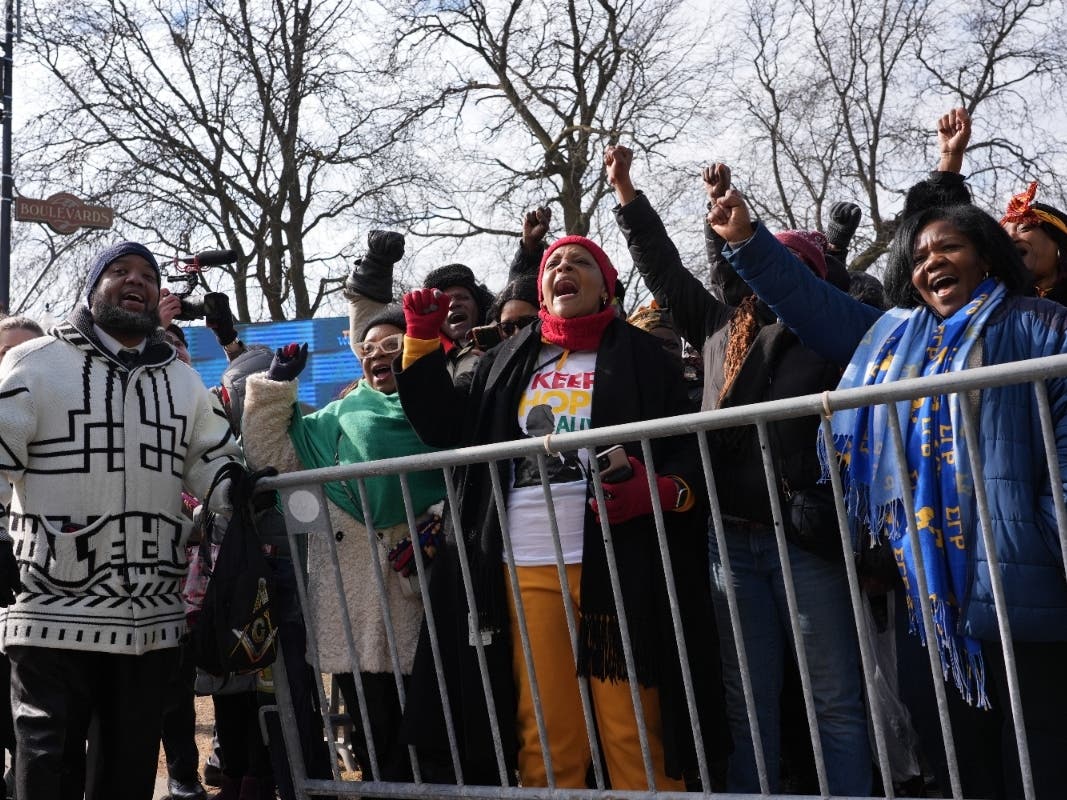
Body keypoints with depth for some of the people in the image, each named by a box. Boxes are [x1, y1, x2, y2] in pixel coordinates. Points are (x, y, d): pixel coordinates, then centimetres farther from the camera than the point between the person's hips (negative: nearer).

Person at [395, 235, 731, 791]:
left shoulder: (639, 355, 9)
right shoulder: (508, 360, 18)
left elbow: (688, 447, 3)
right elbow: (445, 427, 16)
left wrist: (659, 490, -17)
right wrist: (423, 340, 10)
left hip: (616, 562, -3)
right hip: (526, 568, 3)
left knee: (635, 733, -4)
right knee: (545, 736, 7)